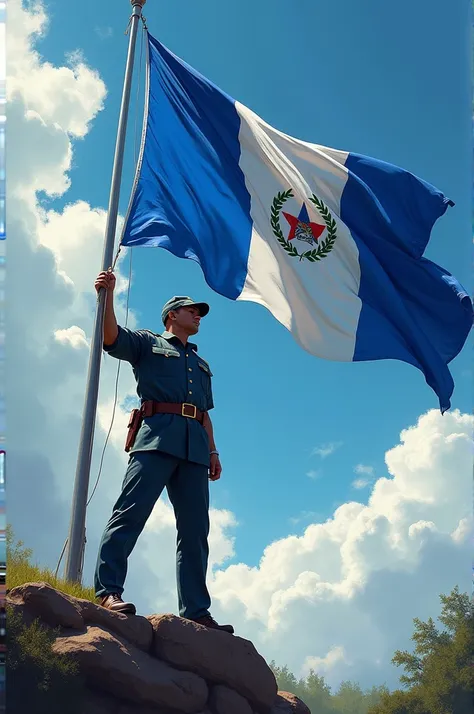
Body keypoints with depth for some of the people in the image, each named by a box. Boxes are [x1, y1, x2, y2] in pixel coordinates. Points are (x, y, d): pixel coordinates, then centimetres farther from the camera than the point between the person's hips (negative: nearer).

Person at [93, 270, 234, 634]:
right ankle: (108, 590, -17)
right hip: (157, 434, -5)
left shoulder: (201, 364, 35)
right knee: (132, 511, -17)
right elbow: (111, 337, 0)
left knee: (195, 529, -1)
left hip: (194, 448, 5)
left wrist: (212, 451, 18)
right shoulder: (148, 343, 18)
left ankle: (196, 611, -1)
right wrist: (108, 294, -11)